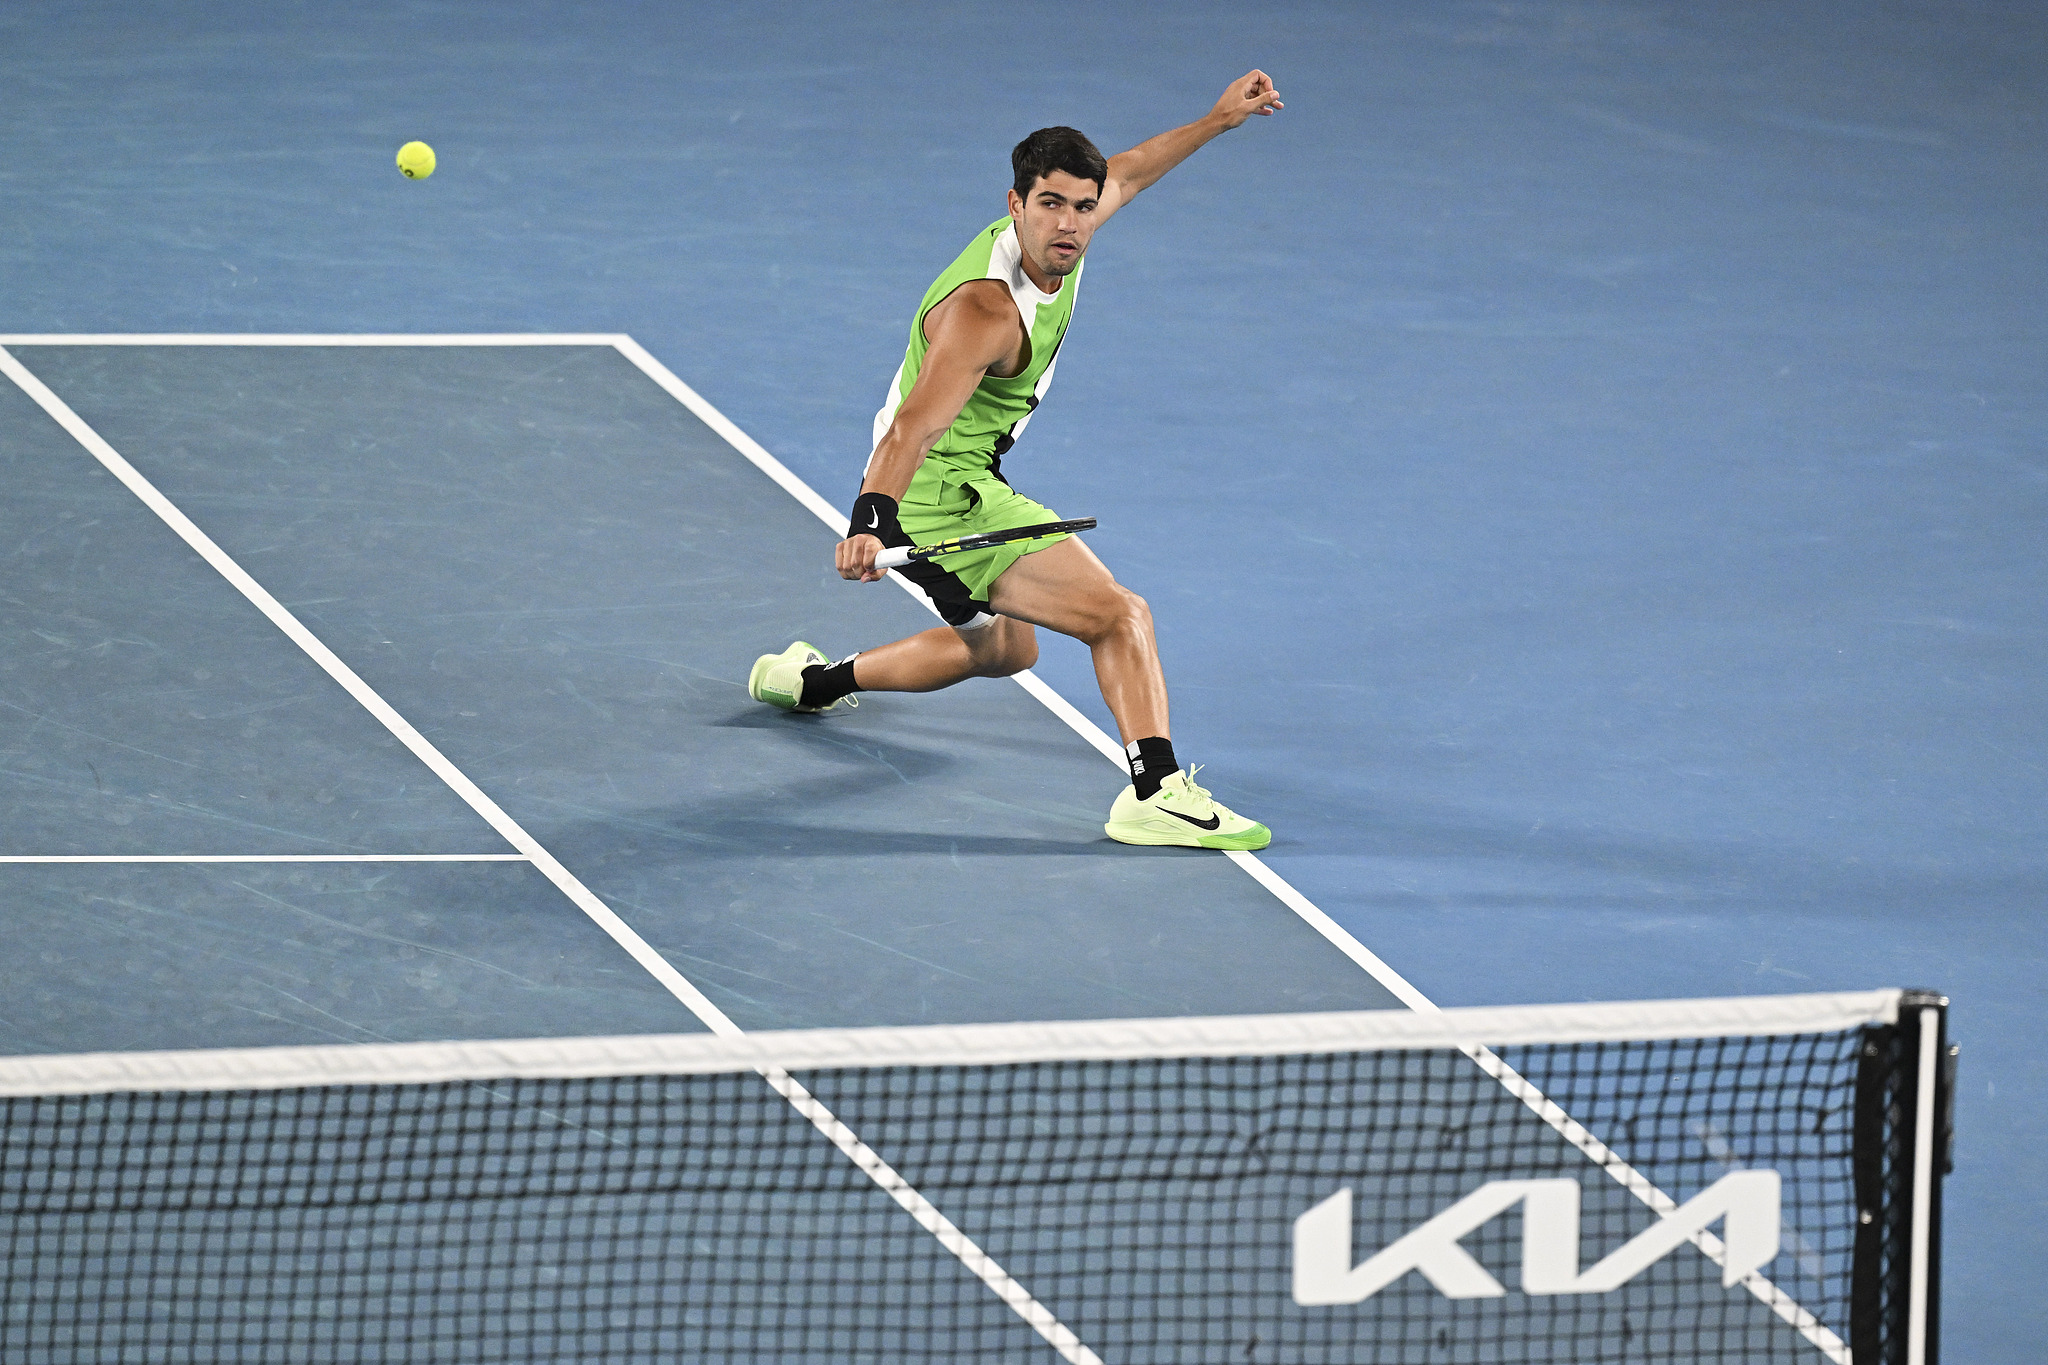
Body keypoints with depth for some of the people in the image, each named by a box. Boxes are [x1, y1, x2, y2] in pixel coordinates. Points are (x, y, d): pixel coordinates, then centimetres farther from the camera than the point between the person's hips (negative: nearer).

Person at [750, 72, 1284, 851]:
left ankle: (810, 682, 46)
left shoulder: (1061, 237, -4)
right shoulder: (985, 311, -32)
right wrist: (870, 521, -60)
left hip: (965, 486, 11)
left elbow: (1122, 175, 21)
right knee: (1121, 616, -23)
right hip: (945, 500, -11)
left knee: (1002, 650, 34)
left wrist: (1216, 121, 26)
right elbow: (913, 427, -45)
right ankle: (1157, 793, -35)